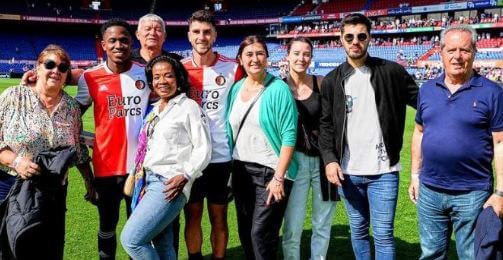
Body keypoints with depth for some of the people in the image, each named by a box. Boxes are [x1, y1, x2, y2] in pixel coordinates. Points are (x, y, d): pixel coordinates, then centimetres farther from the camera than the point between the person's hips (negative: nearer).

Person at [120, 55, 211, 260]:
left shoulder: (189, 107, -5)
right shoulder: (154, 109, 17)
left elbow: (203, 148, -8)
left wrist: (185, 176, -17)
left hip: (171, 184, -7)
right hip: (151, 181, 7)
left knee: (130, 239, -13)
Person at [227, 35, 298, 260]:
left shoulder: (278, 89, -10)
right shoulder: (236, 89, 7)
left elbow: (289, 136, -14)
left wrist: (279, 177, -17)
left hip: (271, 171, -6)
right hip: (241, 170, 6)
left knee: (261, 233, -4)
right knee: (245, 232, 13)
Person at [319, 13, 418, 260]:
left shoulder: (391, 72, 0)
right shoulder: (331, 81, 6)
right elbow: (326, 124, 5)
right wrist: (329, 158, -7)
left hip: (383, 171, -2)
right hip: (348, 172, 2)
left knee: (383, 235, 3)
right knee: (358, 230, 16)